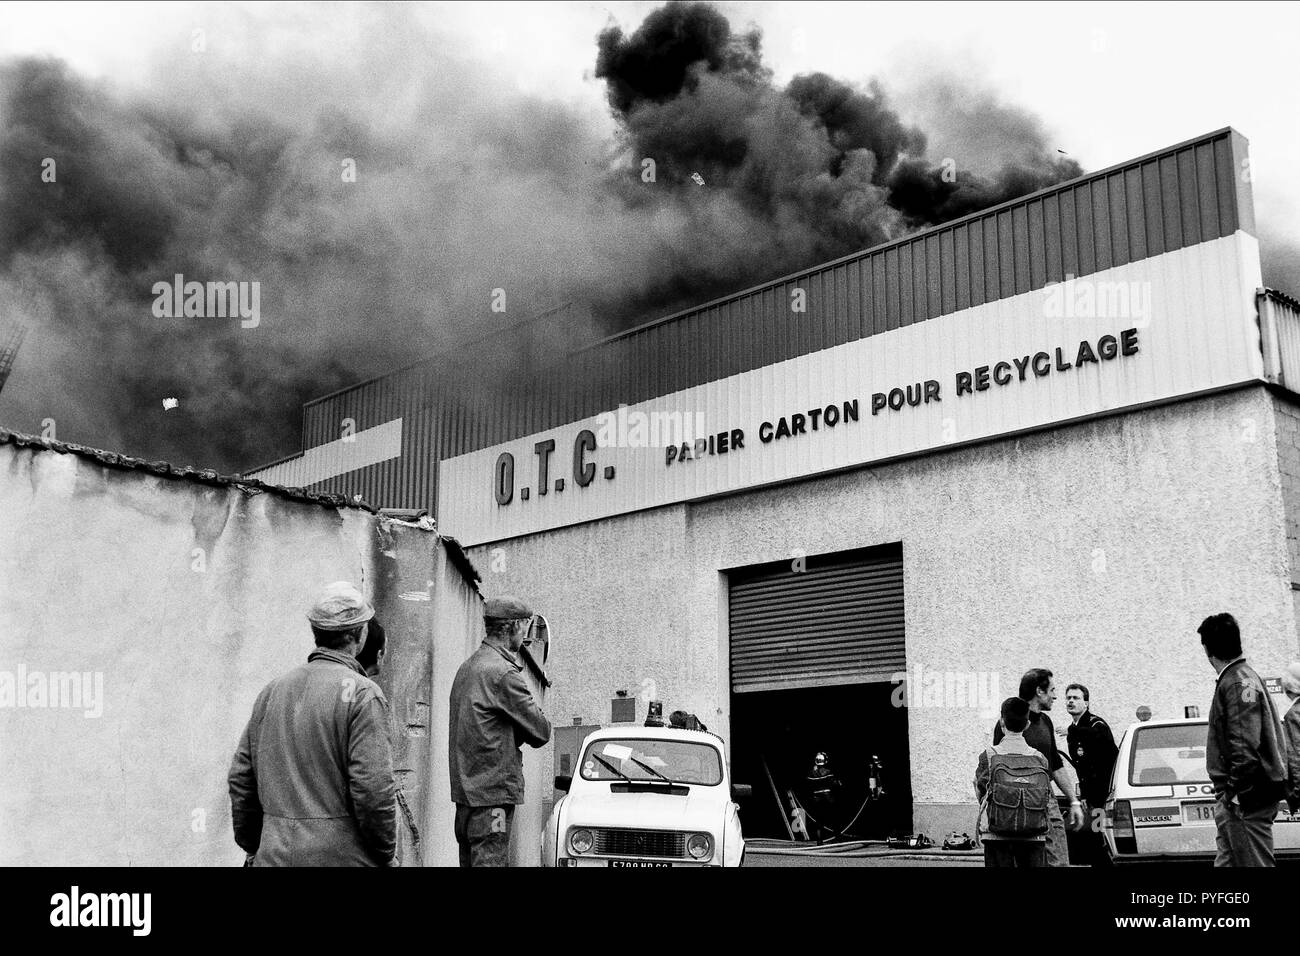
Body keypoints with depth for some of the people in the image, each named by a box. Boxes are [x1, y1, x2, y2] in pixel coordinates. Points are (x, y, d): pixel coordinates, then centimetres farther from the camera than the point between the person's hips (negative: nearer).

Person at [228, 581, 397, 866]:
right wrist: (387, 855, -4)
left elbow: (240, 778, 12)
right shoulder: (362, 694, -10)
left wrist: (252, 846, 21)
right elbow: (373, 789, -16)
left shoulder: (272, 691, 10)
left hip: (275, 854, 6)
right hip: (341, 854, -6)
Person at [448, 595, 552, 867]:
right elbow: (541, 732, -11)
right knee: (491, 861, -7)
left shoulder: (467, 667, 15)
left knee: (470, 861, 13)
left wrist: (515, 734, 4)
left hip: (465, 791, 9)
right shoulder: (503, 673, -15)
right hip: (492, 794, -9)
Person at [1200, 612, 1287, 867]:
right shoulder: (1244, 677, 17)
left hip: (1246, 797, -10)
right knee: (1227, 860, 13)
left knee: (1255, 862, -6)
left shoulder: (1238, 683, -15)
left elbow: (1245, 747, -23)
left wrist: (1235, 792, -19)